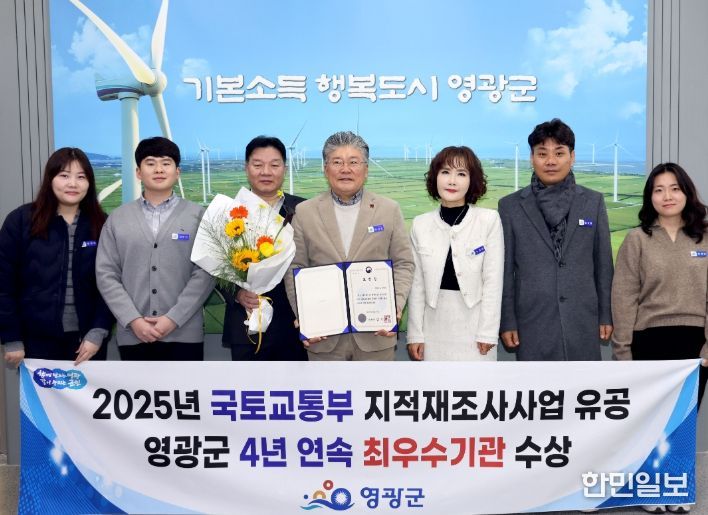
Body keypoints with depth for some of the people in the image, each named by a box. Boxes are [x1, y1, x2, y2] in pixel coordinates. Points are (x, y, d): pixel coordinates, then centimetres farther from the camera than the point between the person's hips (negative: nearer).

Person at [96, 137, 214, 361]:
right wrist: (133, 320, -8)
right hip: (133, 335, 2)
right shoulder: (118, 218, 8)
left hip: (183, 334, -1)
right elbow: (106, 275, 4)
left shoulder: (198, 216, 3)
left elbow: (205, 273, -4)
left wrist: (173, 319, -12)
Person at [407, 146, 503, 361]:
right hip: (435, 325, 2)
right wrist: (415, 334, 3)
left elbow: (493, 280, -5)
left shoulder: (489, 220, -5)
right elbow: (417, 284, 4)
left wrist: (488, 332, -8)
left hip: (475, 324, -2)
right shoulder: (420, 224, 2)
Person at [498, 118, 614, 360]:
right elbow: (505, 270, 1)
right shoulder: (510, 206, 1)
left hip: (582, 321, 1)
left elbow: (603, 263, 7)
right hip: (533, 322, -1)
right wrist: (507, 321, -1)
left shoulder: (593, 202, 5)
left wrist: (606, 315, 6)